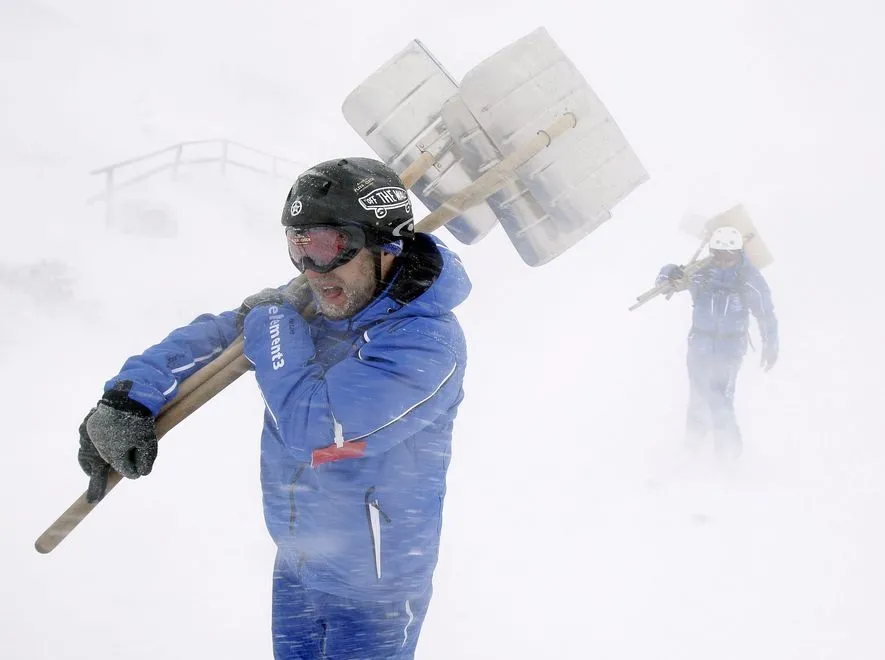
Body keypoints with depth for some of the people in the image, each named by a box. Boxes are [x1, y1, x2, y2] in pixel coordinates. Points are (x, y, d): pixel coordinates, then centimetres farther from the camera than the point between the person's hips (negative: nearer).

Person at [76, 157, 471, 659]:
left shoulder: (428, 341, -28)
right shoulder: (310, 304, -6)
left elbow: (310, 424, -33)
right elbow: (207, 338, 3)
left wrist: (271, 323, -19)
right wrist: (130, 399, -12)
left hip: (374, 585, -7)